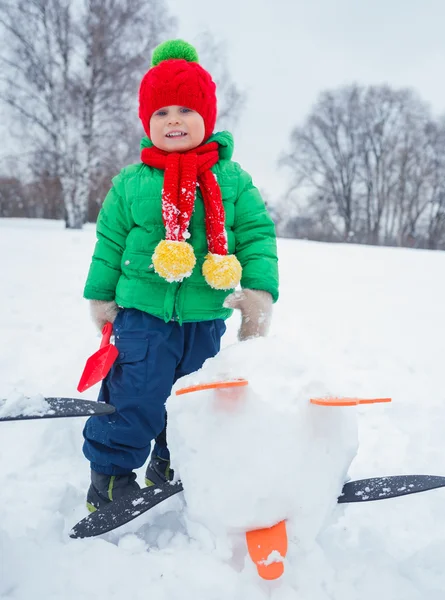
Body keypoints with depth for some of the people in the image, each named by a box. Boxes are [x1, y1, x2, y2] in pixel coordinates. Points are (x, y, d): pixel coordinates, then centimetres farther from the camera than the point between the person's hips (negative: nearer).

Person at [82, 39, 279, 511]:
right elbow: (110, 241, 7)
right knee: (135, 400, -5)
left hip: (205, 318, 2)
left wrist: (260, 292, -9)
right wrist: (101, 297, 9)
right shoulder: (130, 183, -1)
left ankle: (167, 471, 39)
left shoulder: (231, 180, -1)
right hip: (143, 314, -2)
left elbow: (256, 233, 0)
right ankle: (109, 481, 18)